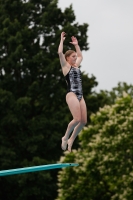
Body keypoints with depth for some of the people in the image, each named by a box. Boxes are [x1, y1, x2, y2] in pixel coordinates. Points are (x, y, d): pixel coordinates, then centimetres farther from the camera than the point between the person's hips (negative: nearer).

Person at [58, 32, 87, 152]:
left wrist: (76, 45, 35)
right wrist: (62, 40, 1)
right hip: (72, 95, -7)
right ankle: (65, 138, 0)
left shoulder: (76, 66, 21)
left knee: (83, 121, -1)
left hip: (80, 96, 7)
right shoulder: (65, 66, 3)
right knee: (77, 119, -19)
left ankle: (71, 140, 13)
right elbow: (60, 53, -8)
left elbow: (80, 56, 40)